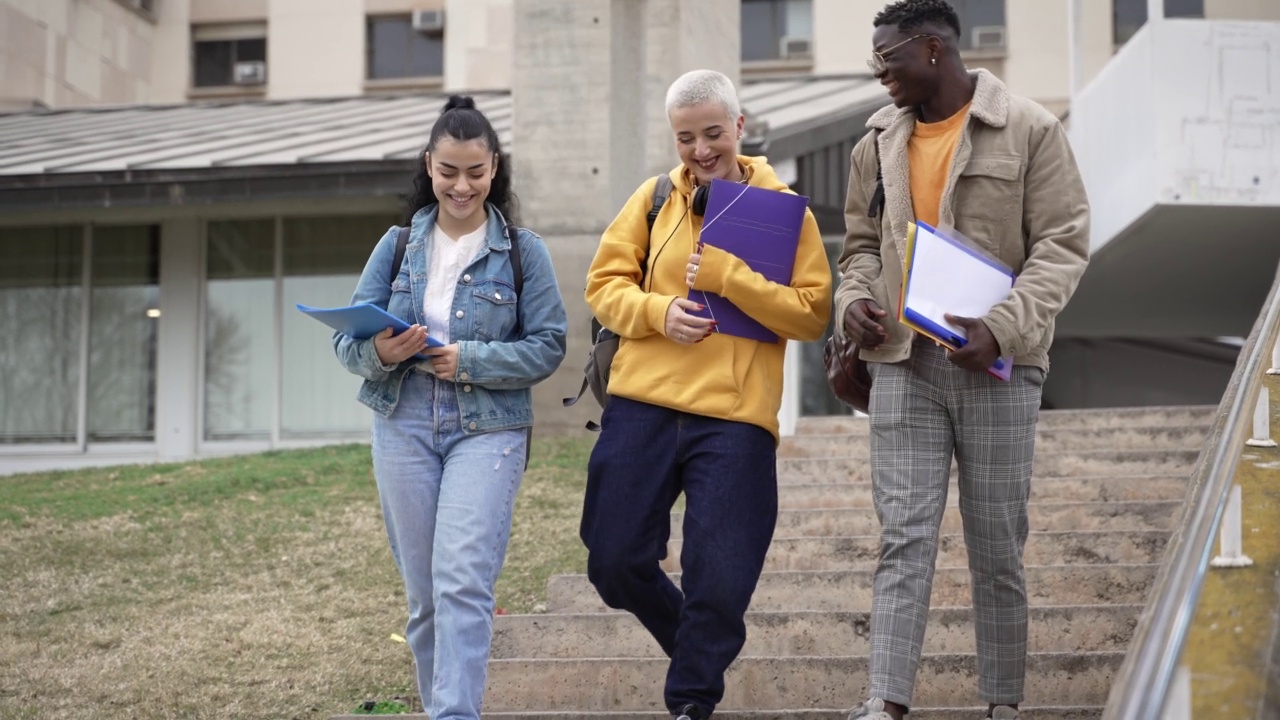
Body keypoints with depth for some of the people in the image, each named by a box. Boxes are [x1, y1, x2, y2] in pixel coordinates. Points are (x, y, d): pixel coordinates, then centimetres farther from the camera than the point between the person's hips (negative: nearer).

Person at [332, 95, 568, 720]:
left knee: (462, 583, -16)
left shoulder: (523, 251, 0)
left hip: (488, 429, -3)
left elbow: (547, 346, -4)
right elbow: (347, 339, 4)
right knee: (423, 592, 10)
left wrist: (472, 359, -18)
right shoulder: (397, 245, 7)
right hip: (404, 428, 3)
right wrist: (378, 352, -19)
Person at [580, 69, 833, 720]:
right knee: (615, 561, 8)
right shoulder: (654, 198, 8)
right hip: (641, 405, 3)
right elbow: (604, 283, 8)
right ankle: (700, 651, 33)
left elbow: (813, 314, -6)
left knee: (719, 580, -2)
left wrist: (727, 276, -16)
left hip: (734, 417, -3)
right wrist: (659, 310, -12)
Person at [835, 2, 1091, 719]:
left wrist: (1003, 326, -19)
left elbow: (1063, 244, -7)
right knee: (905, 536, -3)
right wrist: (855, 299, -2)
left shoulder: (1029, 130, -3)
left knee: (998, 543, 5)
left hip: (996, 365, -3)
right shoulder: (879, 142, 12)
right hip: (904, 363, 3)